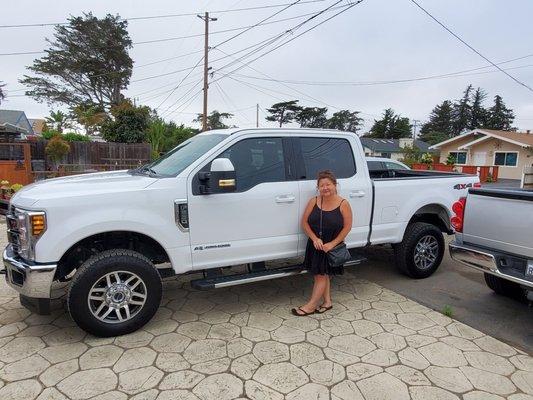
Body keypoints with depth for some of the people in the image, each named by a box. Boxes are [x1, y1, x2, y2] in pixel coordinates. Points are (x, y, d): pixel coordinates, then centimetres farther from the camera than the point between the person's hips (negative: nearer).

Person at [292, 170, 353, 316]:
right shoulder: (314, 202, -3)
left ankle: (311, 305, 14)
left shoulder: (343, 204, -11)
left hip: (332, 245, -4)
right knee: (322, 274, 15)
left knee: (321, 275, 4)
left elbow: (347, 226, -10)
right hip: (315, 244, 4)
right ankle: (327, 301, 31)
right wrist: (315, 239, -14)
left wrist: (332, 243, -15)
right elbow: (304, 222, -2)